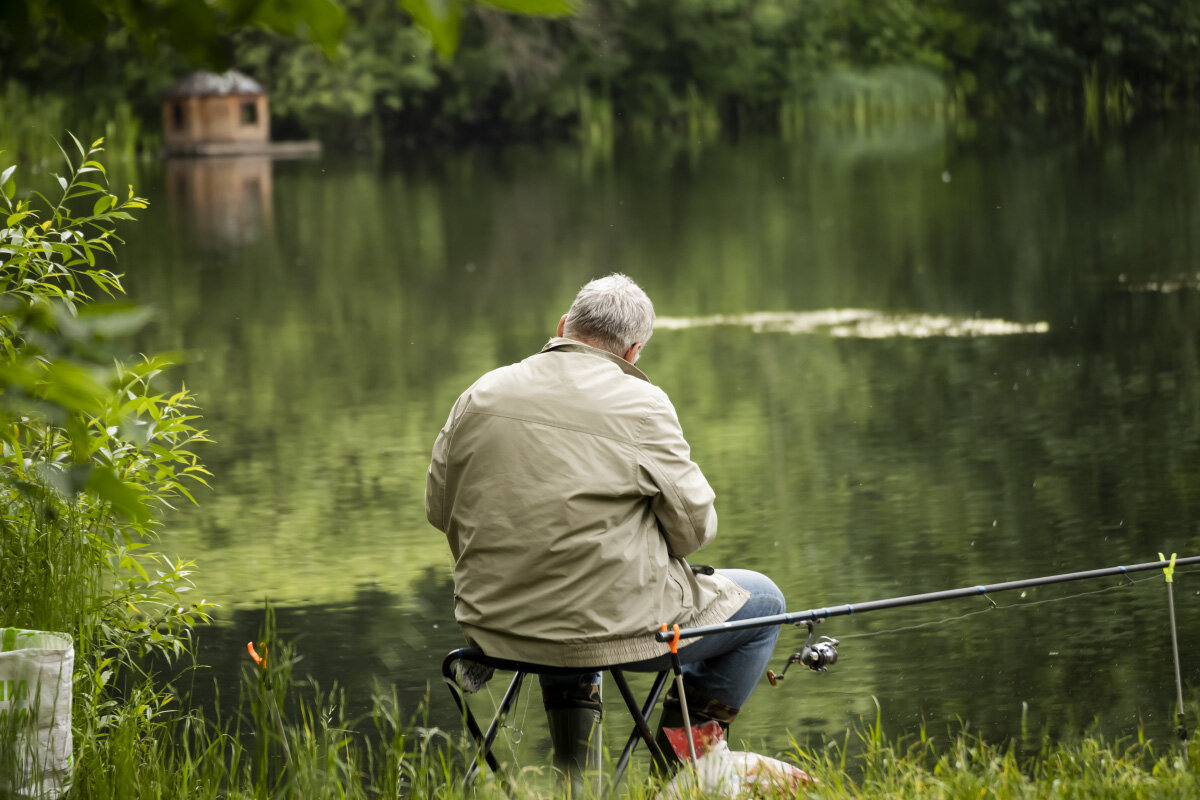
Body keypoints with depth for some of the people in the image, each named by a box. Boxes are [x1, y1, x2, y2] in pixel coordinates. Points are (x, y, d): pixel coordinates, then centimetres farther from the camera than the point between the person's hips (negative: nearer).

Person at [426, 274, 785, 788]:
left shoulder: (481, 395, 2)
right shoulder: (641, 404, -11)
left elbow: (439, 509, 11)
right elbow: (694, 528, -7)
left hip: (494, 626, 6)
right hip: (610, 625, -5)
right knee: (762, 602, 17)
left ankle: (575, 776, 40)